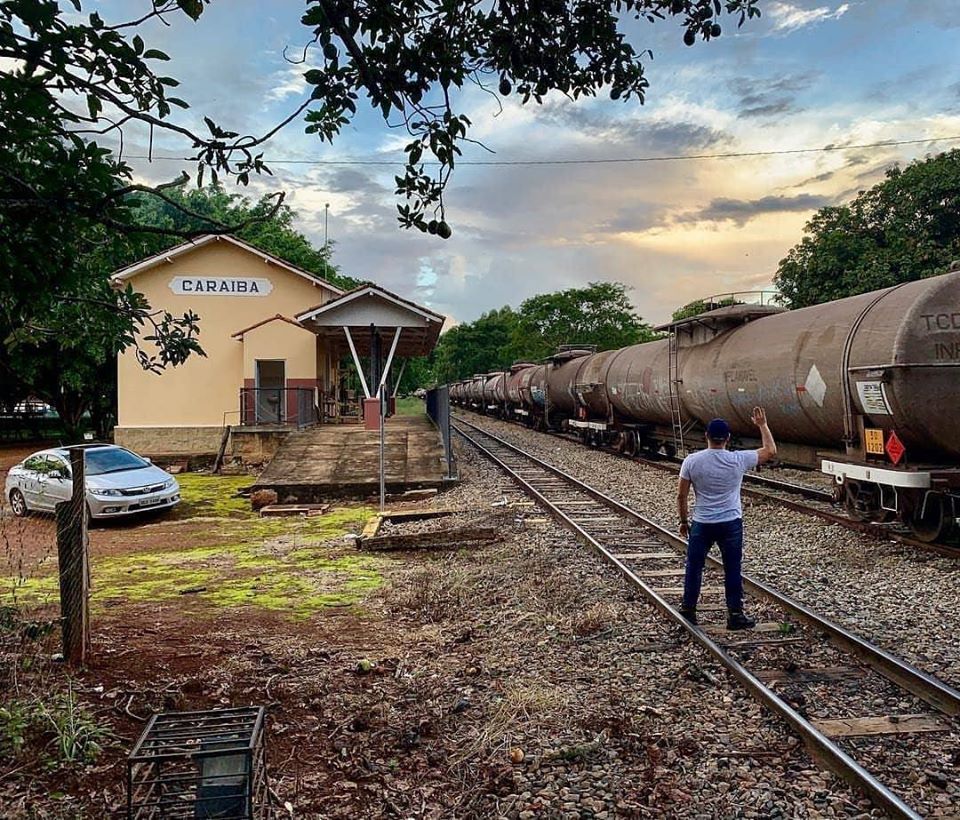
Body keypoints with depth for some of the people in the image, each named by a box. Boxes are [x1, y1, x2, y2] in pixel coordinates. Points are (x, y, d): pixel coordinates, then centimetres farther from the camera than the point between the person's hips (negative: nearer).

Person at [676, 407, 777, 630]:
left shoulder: (692, 461, -9)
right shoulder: (739, 460, -10)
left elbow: (681, 496, -4)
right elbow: (770, 451, 4)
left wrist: (683, 521, 9)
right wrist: (763, 425, 14)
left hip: (701, 524, 0)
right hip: (731, 524, 0)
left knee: (694, 567, 13)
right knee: (732, 570, 9)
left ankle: (688, 611, 21)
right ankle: (735, 615, 14)